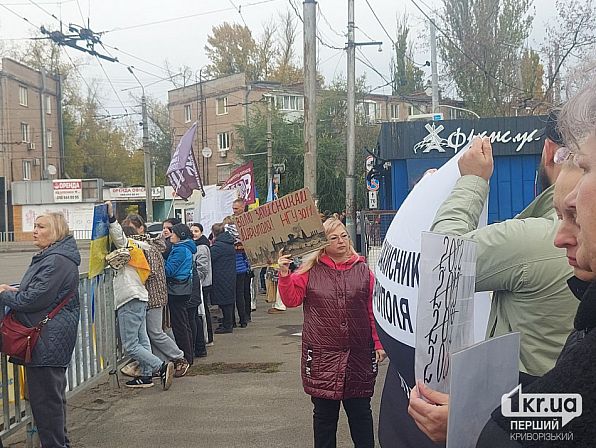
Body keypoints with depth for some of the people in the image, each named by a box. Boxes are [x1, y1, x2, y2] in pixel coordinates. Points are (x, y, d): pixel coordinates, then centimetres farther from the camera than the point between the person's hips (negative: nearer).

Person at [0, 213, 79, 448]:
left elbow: (35, 299, -22)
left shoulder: (57, 261, -19)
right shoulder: (49, 257, 16)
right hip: (50, 341, 11)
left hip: (47, 342, -11)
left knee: (45, 397, -3)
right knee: (54, 394, 20)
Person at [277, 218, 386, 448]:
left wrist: (379, 344, 1)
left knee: (361, 412, 9)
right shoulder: (310, 270, 2)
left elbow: (374, 310, 4)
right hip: (322, 356, -1)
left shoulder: (362, 270, 4)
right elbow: (291, 299, 2)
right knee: (324, 413, 7)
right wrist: (284, 274, -12)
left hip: (359, 356, 1)